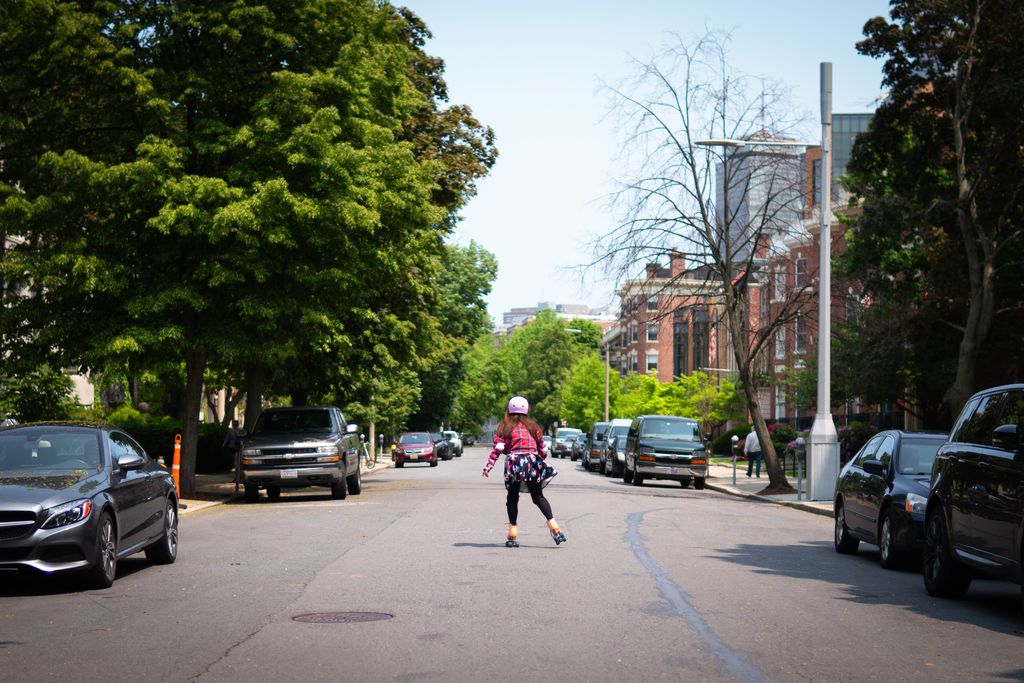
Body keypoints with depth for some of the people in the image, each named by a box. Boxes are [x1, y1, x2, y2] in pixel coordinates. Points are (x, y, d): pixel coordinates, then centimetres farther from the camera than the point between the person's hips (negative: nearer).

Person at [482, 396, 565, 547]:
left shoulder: (505, 427, 5)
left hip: (514, 464, -2)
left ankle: (513, 533, 5)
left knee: (512, 498, 10)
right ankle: (552, 524, -4)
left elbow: (498, 448, -5)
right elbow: (542, 448, 13)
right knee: (538, 496, 12)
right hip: (532, 463, 2)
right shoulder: (533, 426, 13)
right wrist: (543, 462, 27)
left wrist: (488, 466, -6)